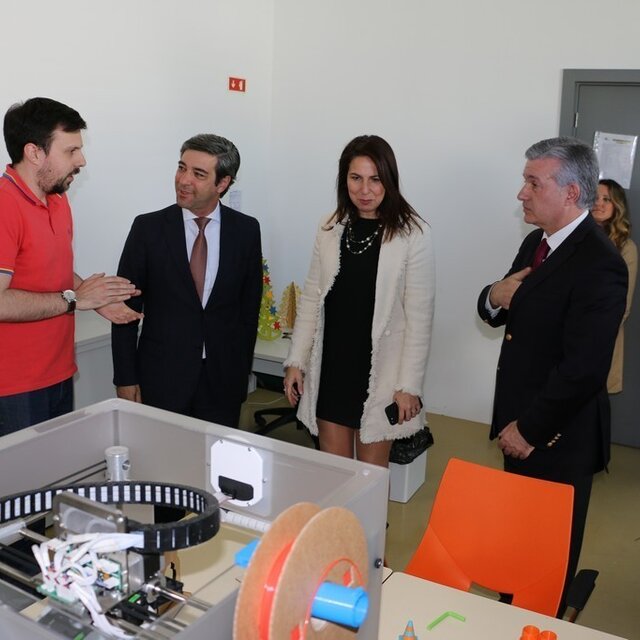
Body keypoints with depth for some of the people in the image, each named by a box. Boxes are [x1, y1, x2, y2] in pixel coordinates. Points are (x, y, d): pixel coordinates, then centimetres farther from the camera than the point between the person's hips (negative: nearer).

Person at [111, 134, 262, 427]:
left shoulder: (246, 230, 0)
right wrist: (125, 379, -4)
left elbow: (249, 307, 5)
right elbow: (125, 307, -2)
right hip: (161, 378, -1)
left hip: (223, 381, 1)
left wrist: (242, 373, 6)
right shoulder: (148, 227, -5)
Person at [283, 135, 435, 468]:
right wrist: (296, 361, 4)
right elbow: (311, 299, 7)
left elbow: (419, 316, -9)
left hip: (379, 370, -3)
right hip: (331, 367, 4)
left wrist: (409, 385, -10)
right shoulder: (330, 228, 3)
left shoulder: (412, 234, -10)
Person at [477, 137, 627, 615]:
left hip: (557, 435, -8)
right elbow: (503, 314, 16)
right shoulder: (537, 243, 7)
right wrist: (495, 297, -7)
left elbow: (584, 369, -25)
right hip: (521, 420, 8)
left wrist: (529, 428, -17)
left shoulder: (599, 264, -22)